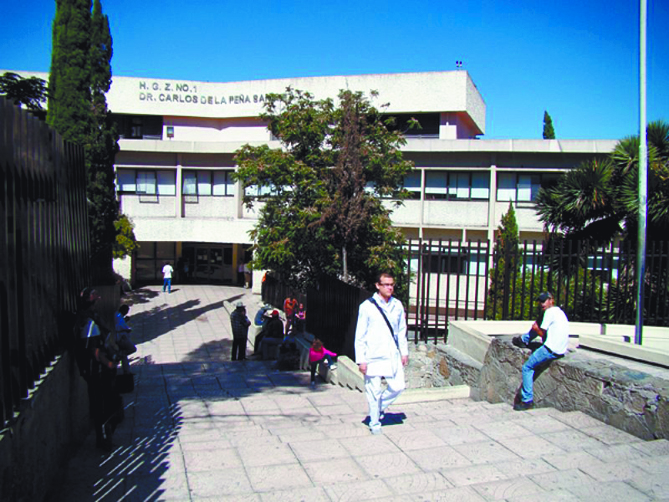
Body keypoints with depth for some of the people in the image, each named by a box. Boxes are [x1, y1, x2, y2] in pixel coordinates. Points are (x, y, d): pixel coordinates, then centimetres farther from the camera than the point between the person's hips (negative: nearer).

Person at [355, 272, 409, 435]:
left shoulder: (397, 305, 6)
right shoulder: (367, 306, -7)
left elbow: (402, 330, 17)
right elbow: (360, 335, -5)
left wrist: (404, 351, 14)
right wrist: (361, 359, -8)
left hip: (393, 355, 4)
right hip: (373, 356, -4)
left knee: (398, 387, 2)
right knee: (374, 390, 2)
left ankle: (380, 406, 32)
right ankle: (375, 423, 23)